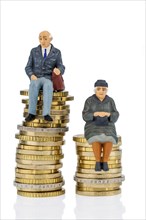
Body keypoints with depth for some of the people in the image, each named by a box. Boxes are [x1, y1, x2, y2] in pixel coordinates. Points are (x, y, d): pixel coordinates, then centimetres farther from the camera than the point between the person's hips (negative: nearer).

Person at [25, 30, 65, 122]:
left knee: (48, 85, -39)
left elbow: (61, 68, 0)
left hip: (49, 80, -1)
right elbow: (28, 68, 7)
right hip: (36, 79, 1)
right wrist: (32, 75, -16)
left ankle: (46, 114, -49)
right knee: (34, 85, -38)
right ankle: (32, 113, -42)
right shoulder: (34, 51, 9)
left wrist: (58, 70, -26)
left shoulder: (57, 52, 7)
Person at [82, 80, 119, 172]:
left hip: (107, 128, 1)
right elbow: (86, 116, -9)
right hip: (93, 128, -1)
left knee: (109, 140, -32)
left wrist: (108, 114, -23)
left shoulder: (110, 101, 3)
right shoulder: (89, 101, -2)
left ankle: (105, 162, -21)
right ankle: (98, 162, -21)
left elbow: (115, 116, -3)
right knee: (96, 140, -34)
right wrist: (96, 114, -26)